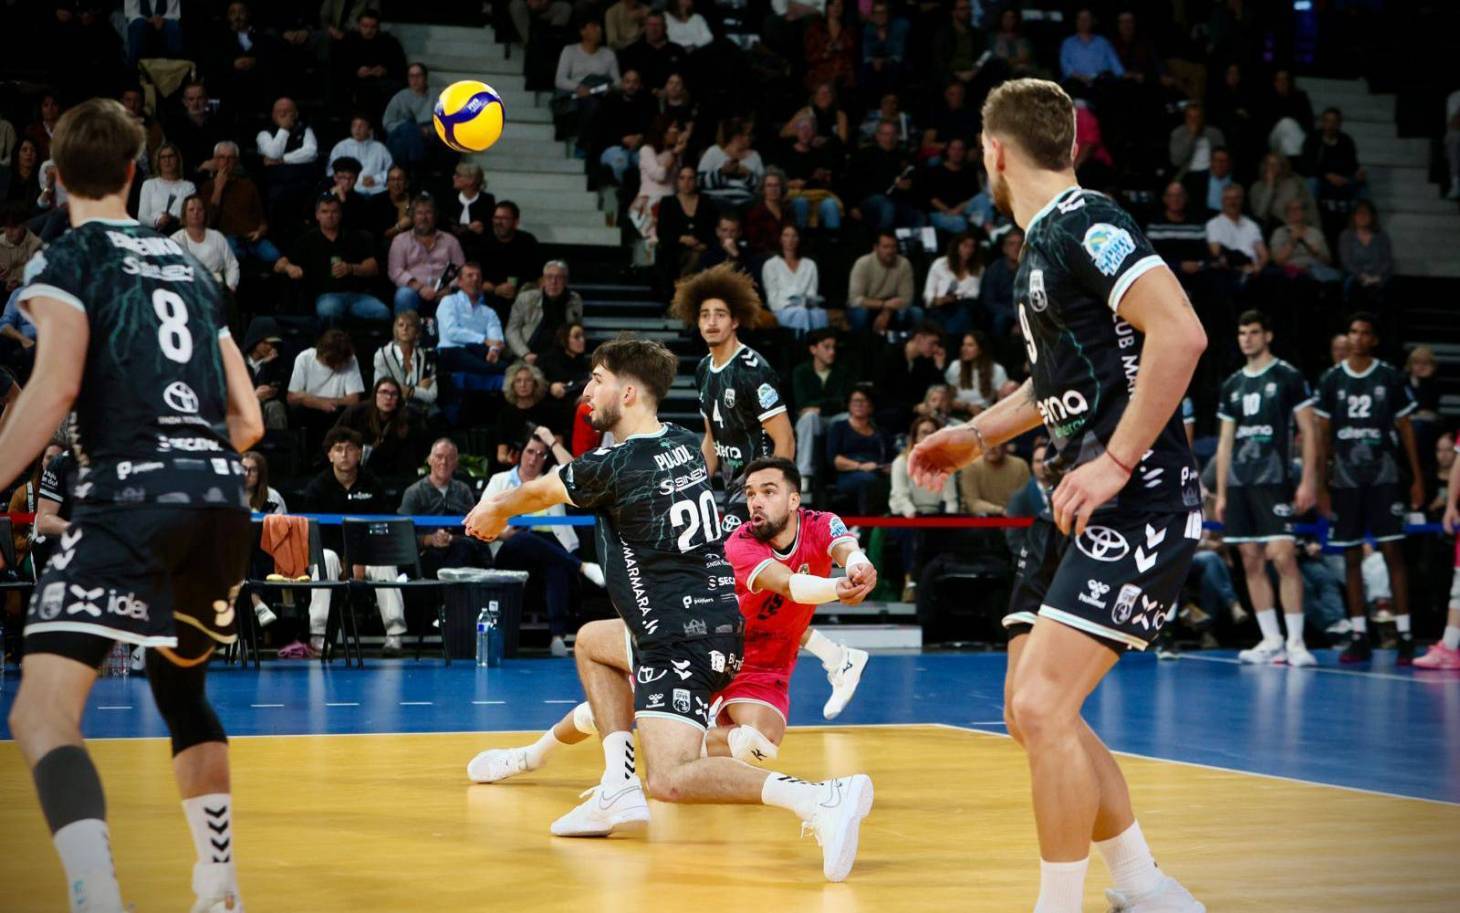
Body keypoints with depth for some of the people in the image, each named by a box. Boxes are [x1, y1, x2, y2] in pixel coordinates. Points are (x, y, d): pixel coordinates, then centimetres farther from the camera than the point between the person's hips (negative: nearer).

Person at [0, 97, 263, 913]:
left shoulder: (68, 259, 5)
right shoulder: (190, 268, 23)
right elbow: (249, 422, 22)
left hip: (132, 496, -7)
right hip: (225, 500, 7)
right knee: (182, 685, 30)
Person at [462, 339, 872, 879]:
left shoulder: (613, 466, -12)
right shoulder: (684, 445, 11)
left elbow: (537, 493, 10)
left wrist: (498, 509, 32)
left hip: (684, 641, -9)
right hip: (719, 625, 9)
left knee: (670, 780, -19)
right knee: (592, 641, 30)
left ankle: (822, 798, -36)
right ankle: (619, 789, 19)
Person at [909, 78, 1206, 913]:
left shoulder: (1087, 224, -12)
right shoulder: (1044, 243, 17)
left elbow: (1181, 334, -24)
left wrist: (1117, 462, -25)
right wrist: (977, 436, 29)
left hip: (1140, 502, -10)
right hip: (1085, 506, 10)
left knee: (1043, 706, -17)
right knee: (1033, 712, 10)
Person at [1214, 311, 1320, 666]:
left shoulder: (1288, 377, 0)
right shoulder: (1232, 385, 15)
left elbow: (1308, 433, -2)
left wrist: (1308, 482, -10)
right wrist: (1220, 493, 13)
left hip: (1274, 481, -6)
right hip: (1238, 484, 6)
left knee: (1282, 556, -13)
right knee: (1251, 561, 5)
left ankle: (1295, 642, -11)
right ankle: (1271, 641, 10)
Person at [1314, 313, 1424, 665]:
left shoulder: (1390, 377, 2)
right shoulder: (1331, 379, 6)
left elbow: (1405, 428, 6)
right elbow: (1323, 435, 8)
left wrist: (1417, 478, 1)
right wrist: (1321, 486, 4)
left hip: (1384, 478, -2)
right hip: (1345, 480, 2)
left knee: (1393, 553, -6)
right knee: (1352, 558, 4)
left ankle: (1405, 636, -5)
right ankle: (1359, 638, 9)